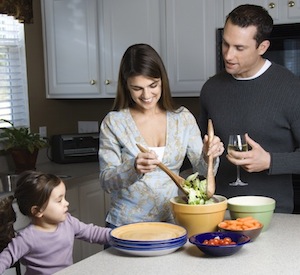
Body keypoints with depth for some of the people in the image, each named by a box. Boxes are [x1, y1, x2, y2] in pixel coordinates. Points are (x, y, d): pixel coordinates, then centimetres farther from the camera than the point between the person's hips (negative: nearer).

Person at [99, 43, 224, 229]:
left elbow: (203, 171, 5)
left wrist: (209, 155, -16)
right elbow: (107, 182, -6)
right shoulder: (114, 122, -3)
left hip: (171, 220, 2)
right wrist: (134, 168, -25)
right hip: (126, 225, -2)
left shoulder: (183, 118, 5)